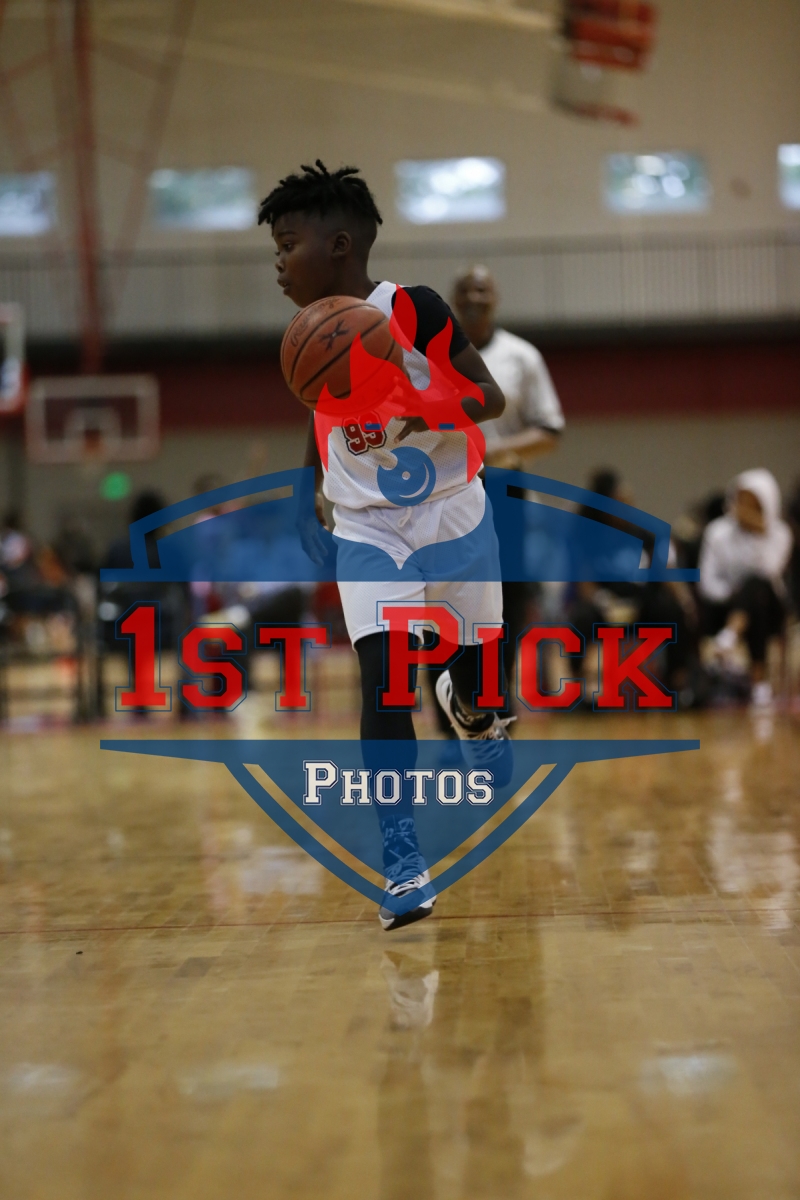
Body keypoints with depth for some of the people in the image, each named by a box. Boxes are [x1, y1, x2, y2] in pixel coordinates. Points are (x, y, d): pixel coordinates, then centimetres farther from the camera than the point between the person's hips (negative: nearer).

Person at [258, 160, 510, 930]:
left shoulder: (413, 309, -15)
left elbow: (490, 398, -16)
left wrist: (415, 415, -32)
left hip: (451, 512, -2)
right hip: (366, 525, 3)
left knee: (474, 656, 14)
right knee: (381, 674, -16)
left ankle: (470, 710, 55)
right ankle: (403, 867, -20)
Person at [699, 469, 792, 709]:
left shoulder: (779, 533, 2)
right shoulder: (718, 531, 3)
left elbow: (768, 572, -14)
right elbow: (708, 578, -3)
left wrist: (761, 535, -21)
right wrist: (728, 595, -19)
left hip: (765, 606, -1)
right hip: (727, 608, 1)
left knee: (755, 584, -37)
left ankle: (732, 633, -62)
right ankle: (758, 677, -40)